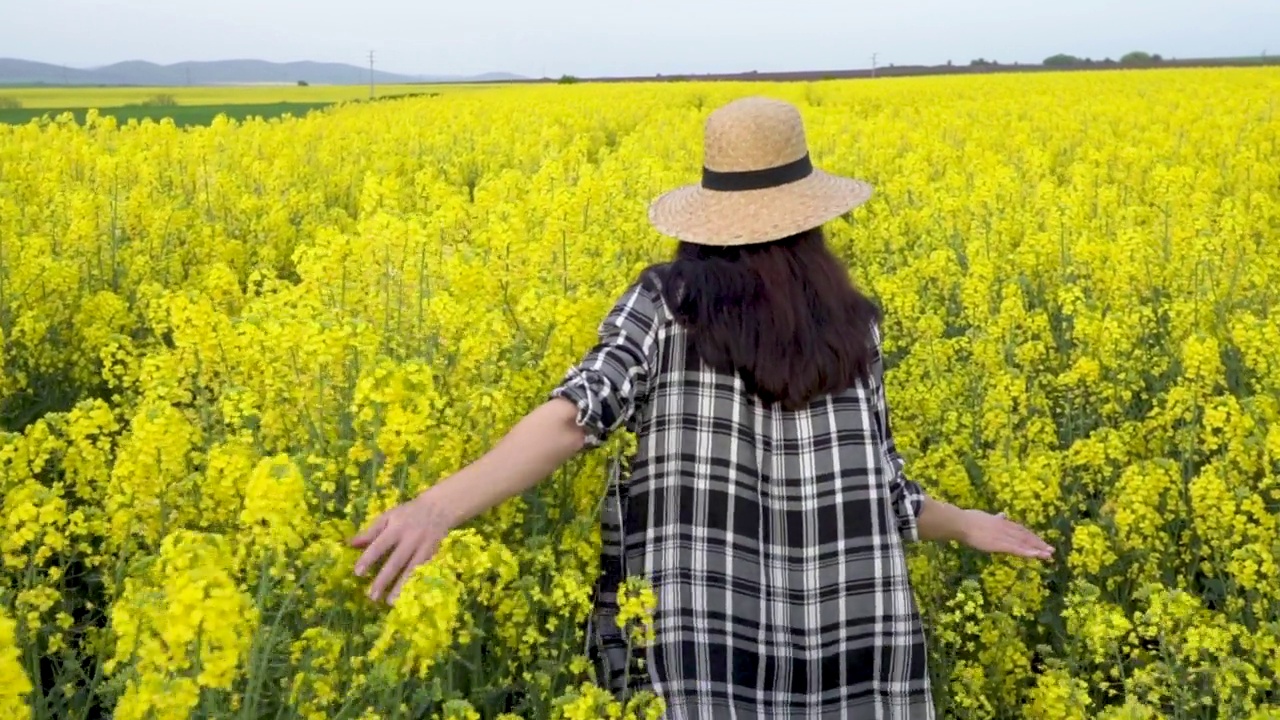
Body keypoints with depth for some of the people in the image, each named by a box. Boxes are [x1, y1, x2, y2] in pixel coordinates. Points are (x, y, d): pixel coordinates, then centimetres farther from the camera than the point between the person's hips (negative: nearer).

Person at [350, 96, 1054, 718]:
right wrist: (967, 523, 26)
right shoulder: (853, 326, 4)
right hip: (844, 652, 2)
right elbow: (875, 488, 7)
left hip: (699, 648, -2)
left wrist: (438, 506, -28)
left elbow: (579, 412, -19)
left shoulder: (668, 301, -3)